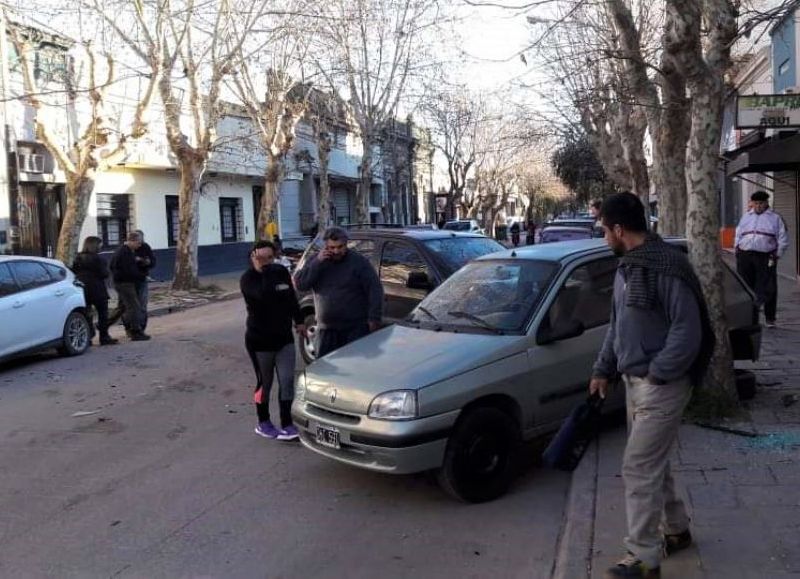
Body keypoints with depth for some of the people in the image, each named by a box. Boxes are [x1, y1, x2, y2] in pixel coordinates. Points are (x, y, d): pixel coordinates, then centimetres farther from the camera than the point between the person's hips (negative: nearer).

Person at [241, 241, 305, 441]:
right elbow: (263, 295, -34)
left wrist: (299, 320, 15)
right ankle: (263, 423, 26)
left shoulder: (282, 272, 2)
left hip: (284, 337, 4)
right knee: (264, 383, 8)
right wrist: (264, 270, -31)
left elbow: (292, 298, 15)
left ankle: (286, 425, 7)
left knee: (287, 381, 0)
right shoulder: (248, 278, -14)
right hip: (260, 339, -4)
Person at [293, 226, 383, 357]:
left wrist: (374, 318, -14)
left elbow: (375, 290, -6)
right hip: (327, 329, 4)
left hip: (356, 328, -4)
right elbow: (299, 284, -5)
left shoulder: (359, 262, -4)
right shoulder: (316, 261, 7)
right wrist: (317, 263, -14)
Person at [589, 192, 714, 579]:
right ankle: (676, 530, 38)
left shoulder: (667, 266, -19)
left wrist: (656, 374, -19)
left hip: (662, 385, -9)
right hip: (635, 381, 9)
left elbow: (687, 331, -22)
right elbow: (617, 325, 19)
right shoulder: (626, 267, 11)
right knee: (653, 463, 19)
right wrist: (603, 369, 16)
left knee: (638, 468, -6)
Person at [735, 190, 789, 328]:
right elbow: (738, 235, 23)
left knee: (768, 289, -2)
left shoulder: (775, 218, 7)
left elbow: (783, 240, 6)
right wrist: (737, 249, 10)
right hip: (745, 257, 3)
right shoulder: (745, 217, 18)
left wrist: (777, 255, -3)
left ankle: (770, 318, 7)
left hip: (765, 258, -3)